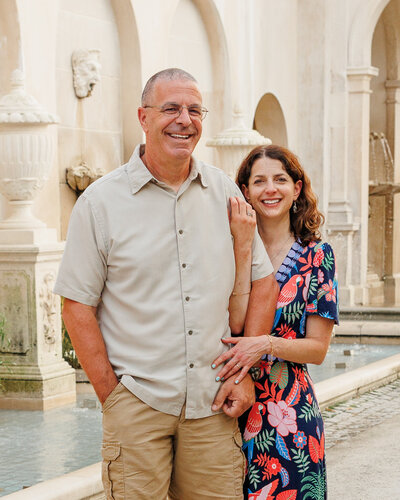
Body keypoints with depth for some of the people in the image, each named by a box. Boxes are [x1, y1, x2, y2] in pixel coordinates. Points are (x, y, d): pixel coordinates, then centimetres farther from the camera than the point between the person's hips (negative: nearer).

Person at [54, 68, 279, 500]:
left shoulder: (224, 192, 9)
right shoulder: (100, 201, -1)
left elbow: (262, 282, 13)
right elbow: (78, 306, -2)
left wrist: (246, 372, 4)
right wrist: (111, 395, -7)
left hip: (213, 403, 3)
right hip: (137, 402, -3)